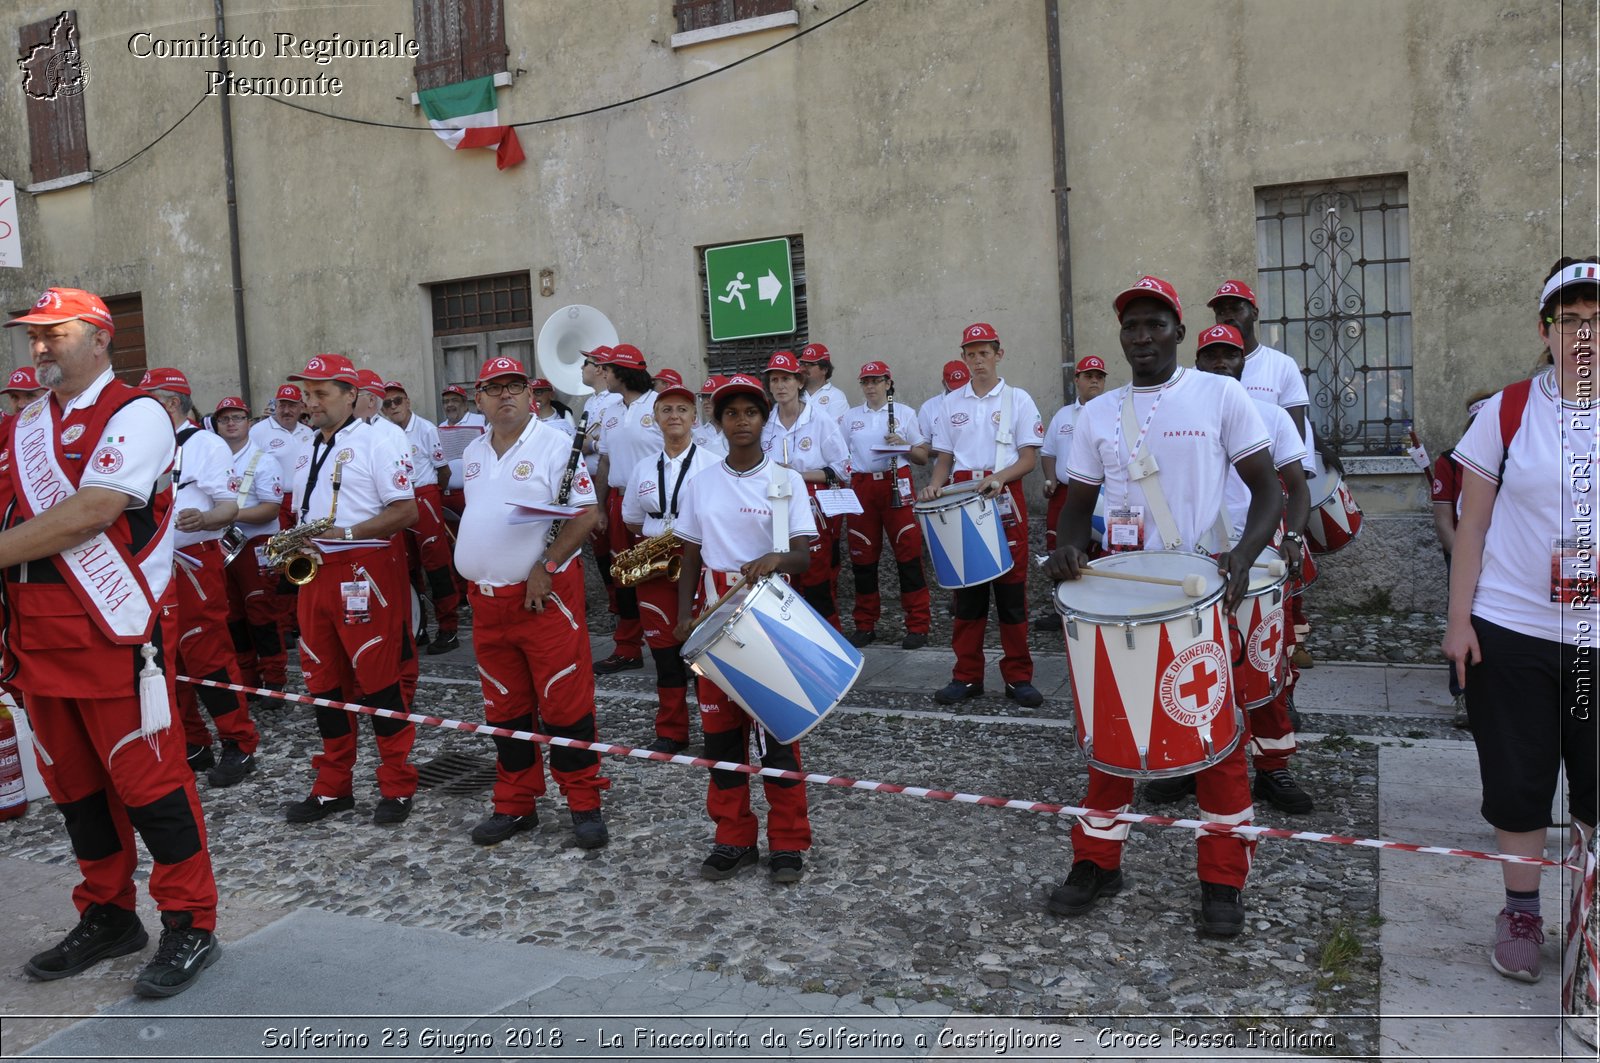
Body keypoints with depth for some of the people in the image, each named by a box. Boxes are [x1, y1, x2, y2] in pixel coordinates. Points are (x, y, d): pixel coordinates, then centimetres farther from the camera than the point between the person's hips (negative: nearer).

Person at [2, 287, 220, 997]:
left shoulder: (135, 415, -7)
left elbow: (89, 513, -18)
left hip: (114, 632, -8)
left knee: (147, 778, -3)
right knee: (74, 782, 15)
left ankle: (190, 924, 9)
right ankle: (107, 917, 30)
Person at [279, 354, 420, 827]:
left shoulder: (378, 437, -5)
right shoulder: (313, 447, 19)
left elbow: (406, 511, -13)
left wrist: (345, 533, -21)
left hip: (366, 571, -8)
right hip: (315, 572, 8)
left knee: (378, 682, -3)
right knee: (323, 682, 11)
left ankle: (397, 788, 8)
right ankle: (332, 787, 22)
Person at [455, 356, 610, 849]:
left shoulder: (557, 446, -8)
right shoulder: (473, 453, 12)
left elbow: (586, 514, -13)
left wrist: (545, 569, -18)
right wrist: (474, 570, 11)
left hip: (546, 596, -6)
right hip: (487, 599, 6)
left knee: (566, 702, -4)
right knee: (504, 707, 13)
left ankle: (585, 805, 9)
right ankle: (515, 805, 25)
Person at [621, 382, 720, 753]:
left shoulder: (713, 464, -1)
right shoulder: (643, 468, 12)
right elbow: (633, 521, 20)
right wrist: (651, 536, 5)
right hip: (655, 566, 4)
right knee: (664, 649, 6)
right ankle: (671, 733, 17)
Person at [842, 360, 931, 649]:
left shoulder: (905, 413, 5)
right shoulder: (851, 417, 13)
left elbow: (923, 457, 5)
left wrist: (903, 445, -13)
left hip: (896, 485, -3)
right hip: (862, 487, 3)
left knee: (908, 553, -5)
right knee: (862, 557, 5)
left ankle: (917, 626, 0)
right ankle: (865, 625, 16)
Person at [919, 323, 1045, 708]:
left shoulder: (1017, 399, 2)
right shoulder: (951, 402, 11)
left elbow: (1029, 458, -2)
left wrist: (999, 477, -21)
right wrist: (934, 487, -6)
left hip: (1005, 499, -3)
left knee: (1011, 590, 0)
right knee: (966, 591, 5)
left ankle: (1018, 677, 8)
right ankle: (967, 675, 13)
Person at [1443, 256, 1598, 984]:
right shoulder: (1508, 412, -3)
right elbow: (1472, 525, 0)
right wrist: (1458, 618, -5)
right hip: (1511, 633, -1)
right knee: (1518, 780, 8)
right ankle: (1521, 914, 26)